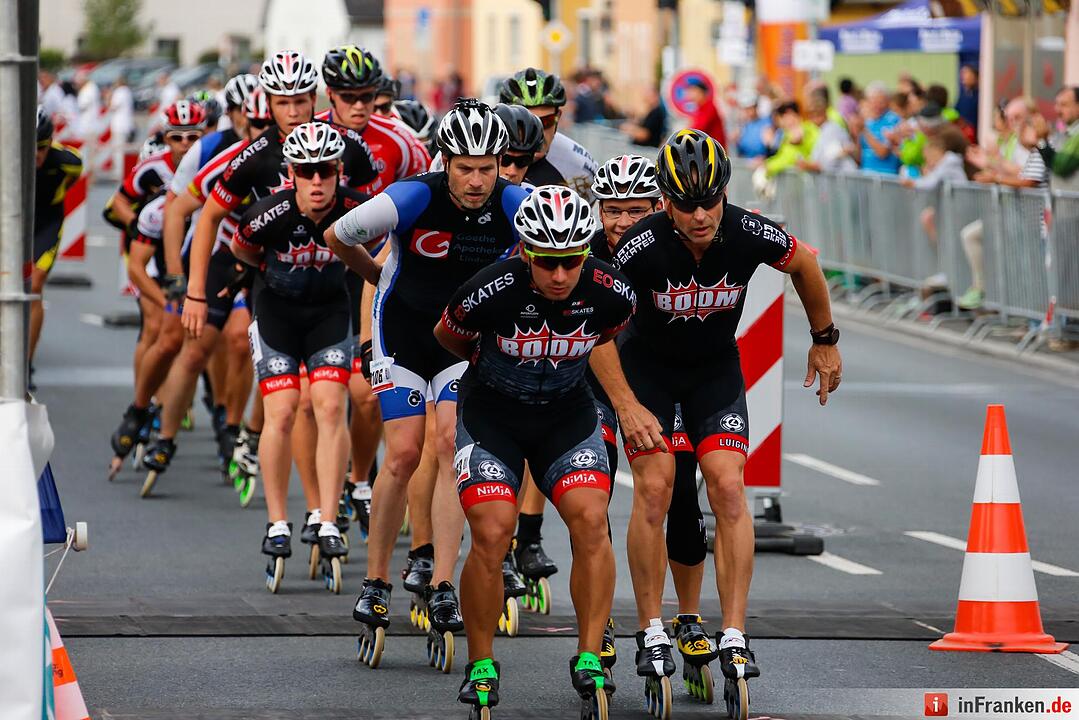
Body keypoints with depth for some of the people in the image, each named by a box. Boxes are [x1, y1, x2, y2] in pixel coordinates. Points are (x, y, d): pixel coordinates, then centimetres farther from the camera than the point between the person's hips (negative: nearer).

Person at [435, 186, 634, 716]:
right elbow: (448, 336, -3)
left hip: (567, 414, 2)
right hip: (492, 413, -2)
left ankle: (589, 659, -10)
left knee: (591, 520, -18)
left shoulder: (612, 295, -20)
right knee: (492, 535, -16)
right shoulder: (489, 293, -27)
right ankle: (481, 667, 1)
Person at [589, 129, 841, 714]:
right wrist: (626, 405, -26)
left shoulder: (750, 236, -25)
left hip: (716, 368, 1)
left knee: (728, 488, -14)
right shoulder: (642, 247, -31)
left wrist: (825, 342, 9)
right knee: (654, 490, -14)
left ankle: (734, 637, -11)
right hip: (647, 365, -1)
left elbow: (805, 264, -2)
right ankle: (651, 633, -1)